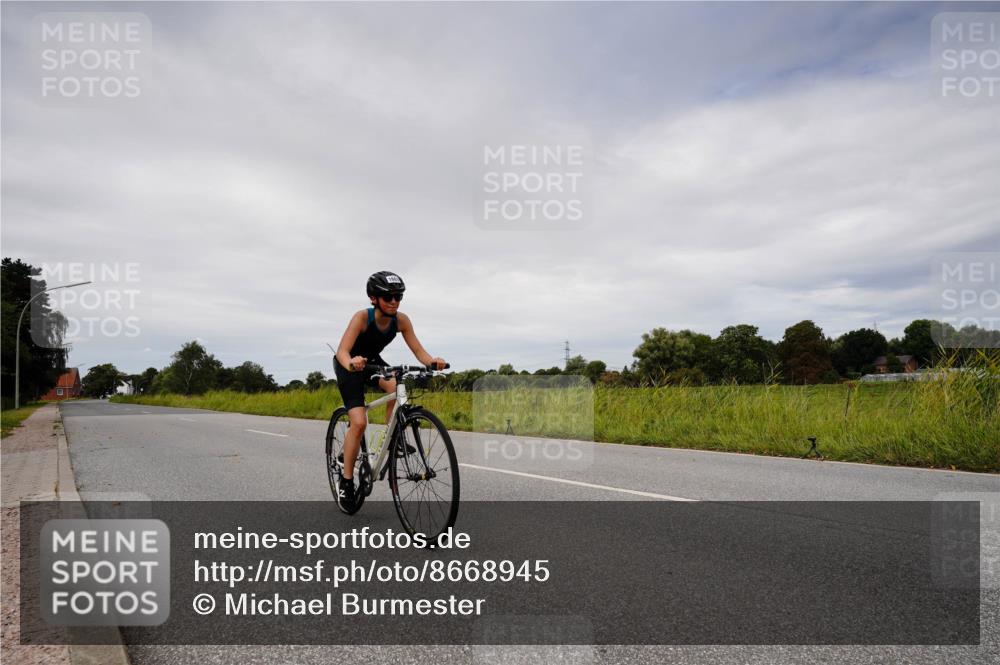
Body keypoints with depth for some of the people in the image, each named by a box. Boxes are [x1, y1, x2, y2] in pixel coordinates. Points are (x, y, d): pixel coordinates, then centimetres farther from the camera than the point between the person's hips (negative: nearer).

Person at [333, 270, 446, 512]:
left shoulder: (401, 320, -19)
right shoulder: (362, 317, -31)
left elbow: (418, 350, -22)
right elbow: (342, 350, -40)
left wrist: (432, 362, -43)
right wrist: (351, 363, -62)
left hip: (373, 362, 4)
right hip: (349, 366, -4)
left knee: (396, 387, -30)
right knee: (359, 422, -17)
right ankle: (346, 480, -1)